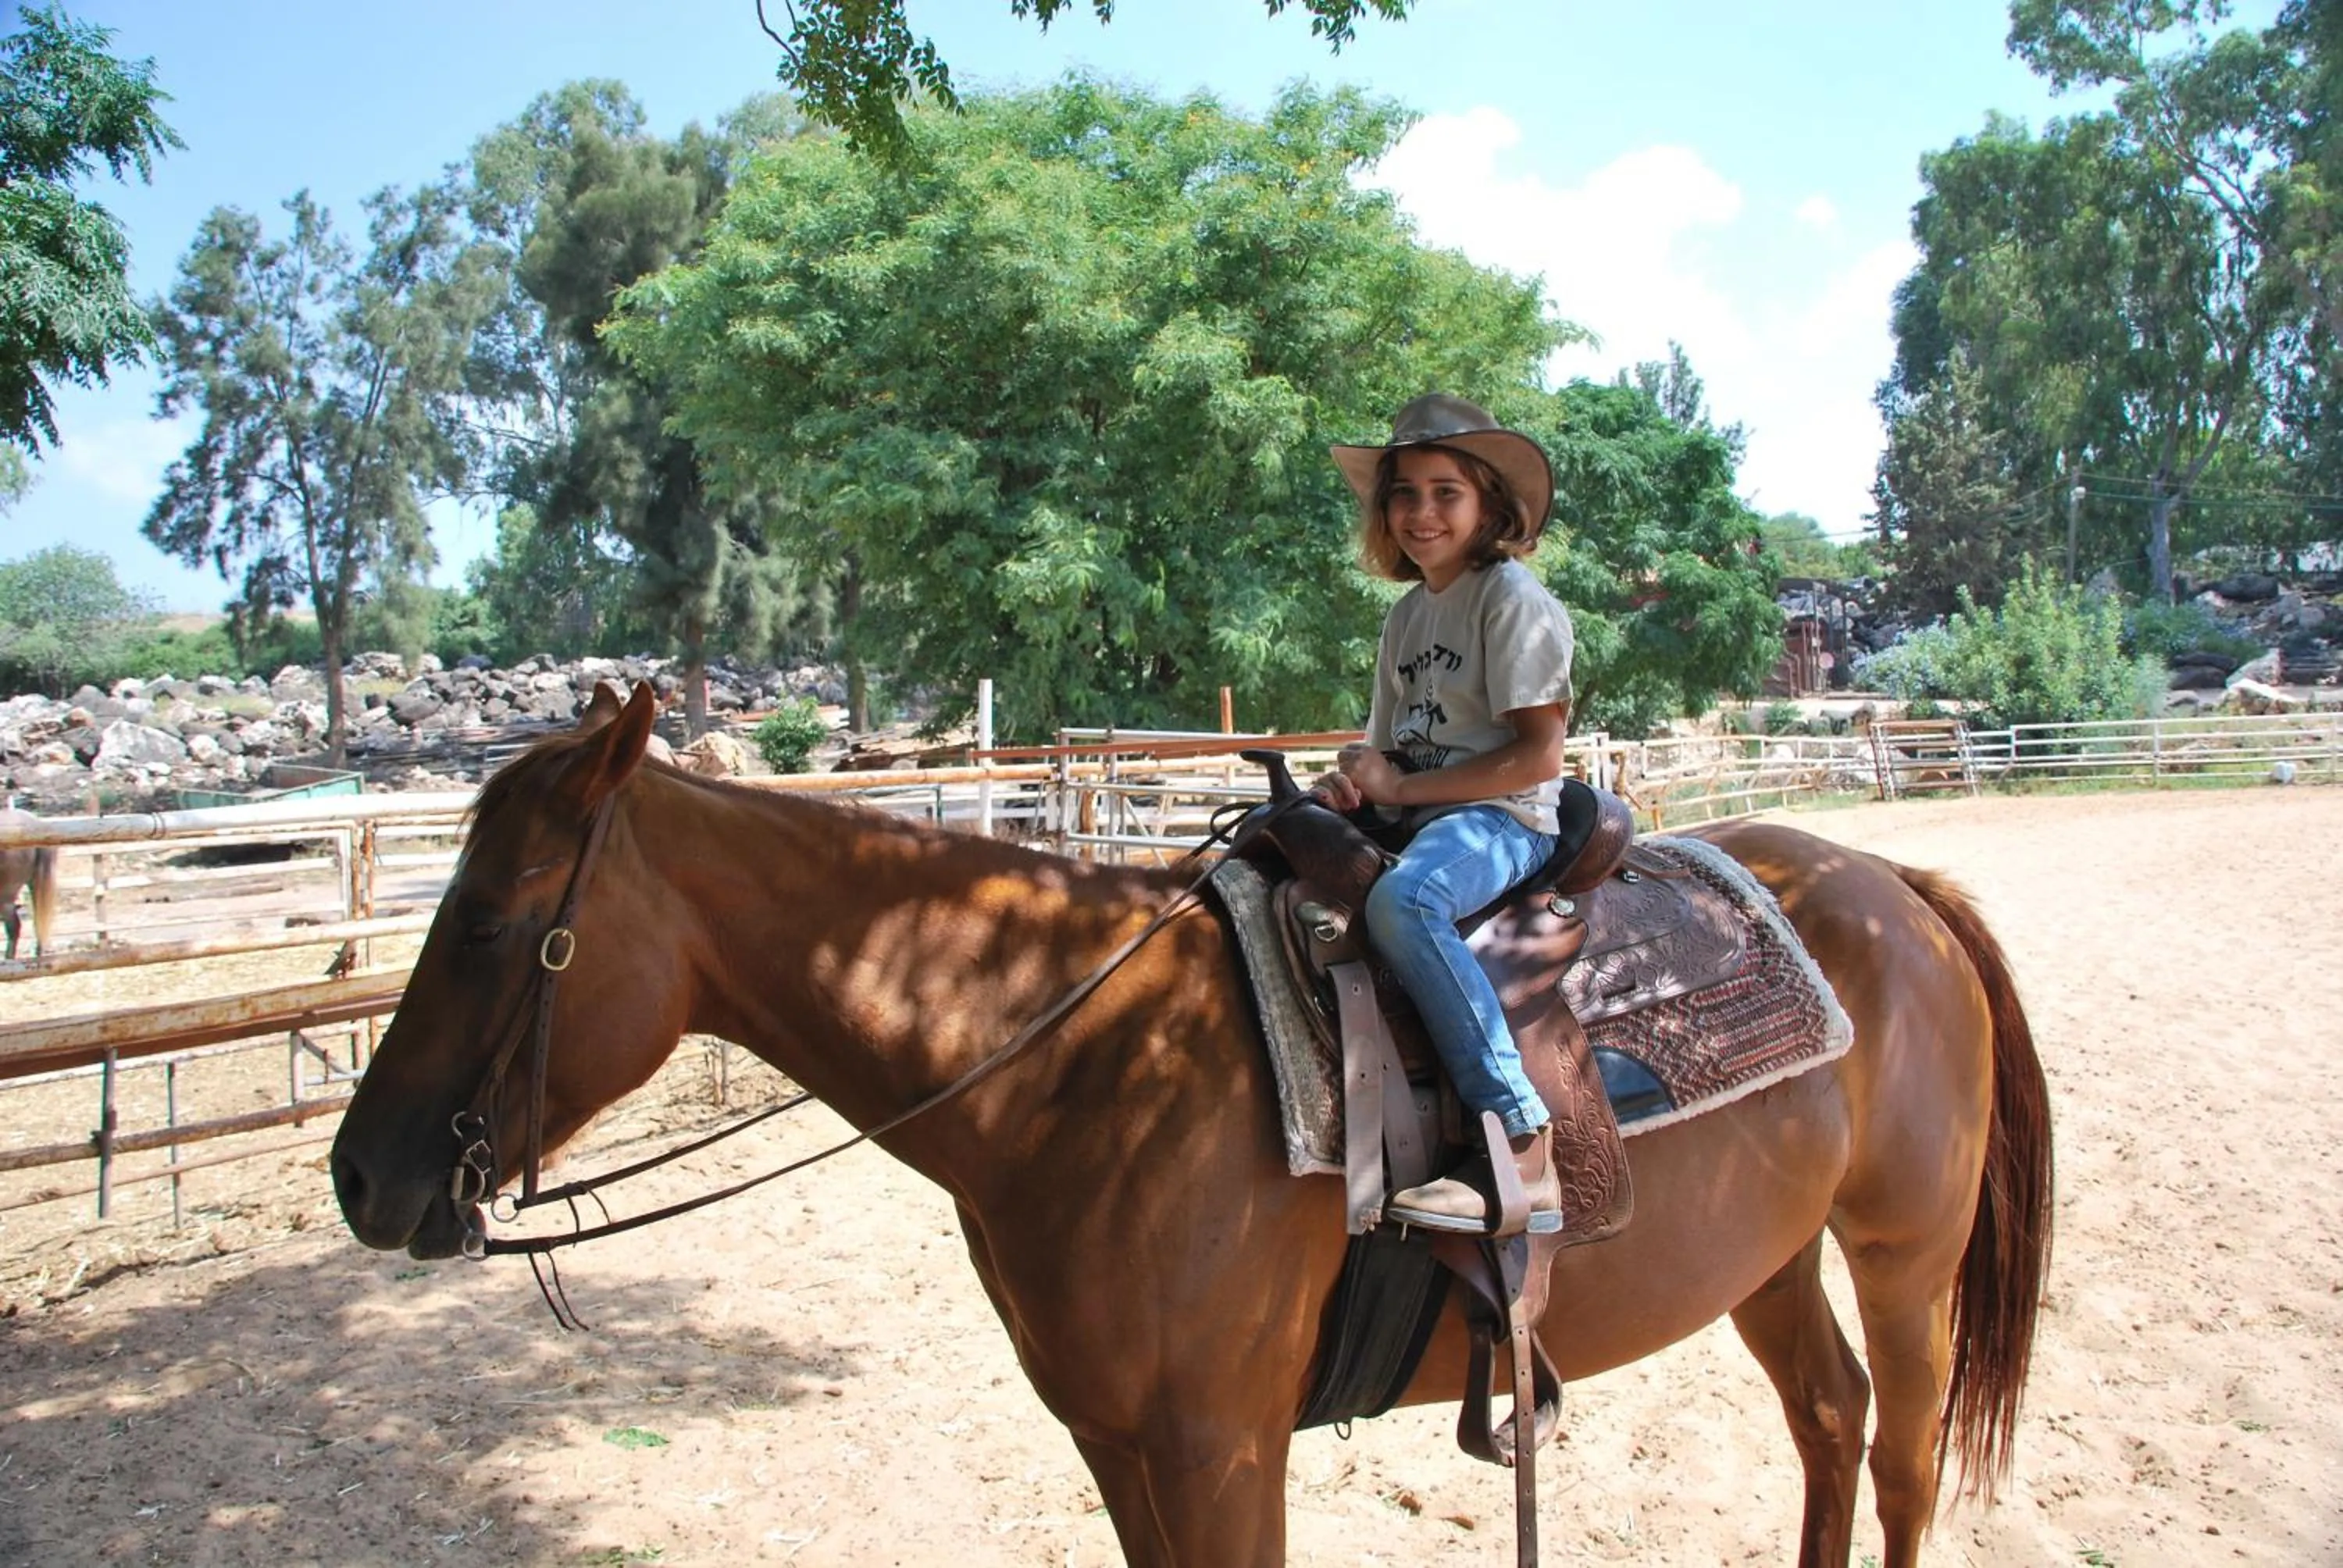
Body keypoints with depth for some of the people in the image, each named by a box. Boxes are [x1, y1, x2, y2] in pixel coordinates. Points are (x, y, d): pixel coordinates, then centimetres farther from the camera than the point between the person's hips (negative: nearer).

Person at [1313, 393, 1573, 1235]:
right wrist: (1355, 779, -1)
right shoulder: (1407, 612, 20)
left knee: (1402, 898, -39)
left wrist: (1401, 787, -15)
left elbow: (1538, 757, -14)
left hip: (1500, 819, -9)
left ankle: (1526, 1162, -40)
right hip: (1414, 818, 9)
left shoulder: (1513, 597, -5)